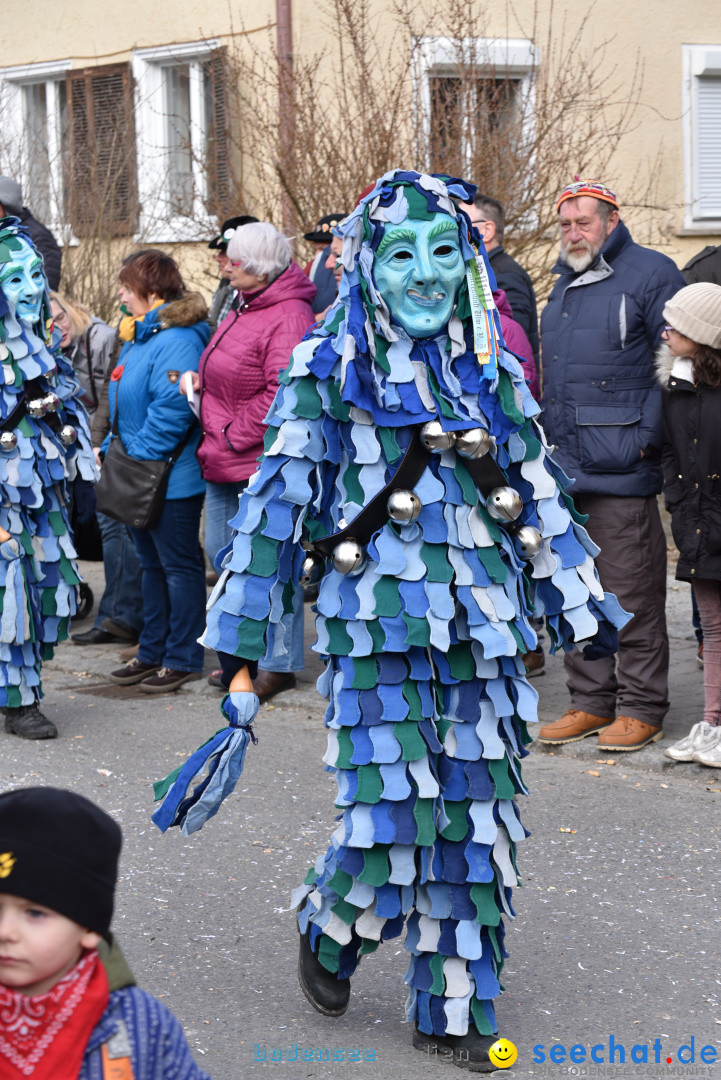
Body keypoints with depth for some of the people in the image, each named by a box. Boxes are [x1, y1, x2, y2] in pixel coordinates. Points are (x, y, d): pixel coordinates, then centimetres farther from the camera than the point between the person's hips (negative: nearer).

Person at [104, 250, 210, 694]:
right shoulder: (138, 337, 13)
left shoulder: (177, 341, -20)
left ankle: (183, 658, 9)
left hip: (171, 479, -10)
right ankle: (154, 651, 28)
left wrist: (138, 457, -21)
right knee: (152, 564, 17)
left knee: (179, 566, 0)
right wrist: (111, 448, 13)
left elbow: (171, 412, -26)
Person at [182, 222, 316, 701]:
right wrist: (200, 380, 7)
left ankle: (281, 664, 5)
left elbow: (284, 393, -23)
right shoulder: (243, 311, 15)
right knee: (224, 552, 15)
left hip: (261, 463, -10)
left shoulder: (288, 318, -17)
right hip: (225, 462, 10)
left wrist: (233, 436, -18)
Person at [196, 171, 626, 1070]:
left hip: (482, 639, 4)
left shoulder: (492, 370, 9)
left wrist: (585, 609, 17)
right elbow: (273, 511, -2)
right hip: (378, 636, -4)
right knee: (392, 825, -9)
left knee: (474, 827, 6)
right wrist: (239, 653, -3)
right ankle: (328, 931, 23)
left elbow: (540, 496, 16)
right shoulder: (327, 373, -2)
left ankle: (452, 1012, 22)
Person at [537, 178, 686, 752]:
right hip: (565, 467, 8)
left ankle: (641, 709, 6)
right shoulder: (565, 283, 18)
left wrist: (648, 436, -14)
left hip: (621, 468, -8)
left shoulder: (650, 273, -6)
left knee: (632, 593, -3)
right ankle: (592, 701, 20)